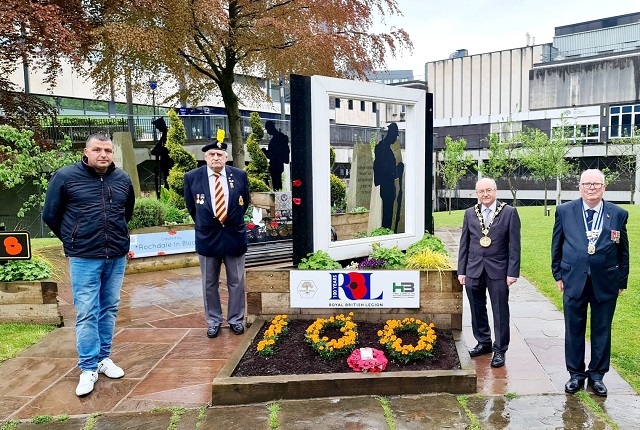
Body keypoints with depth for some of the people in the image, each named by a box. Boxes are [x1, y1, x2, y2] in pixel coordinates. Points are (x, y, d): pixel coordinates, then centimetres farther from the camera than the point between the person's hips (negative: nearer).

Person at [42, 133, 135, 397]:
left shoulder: (123, 179, 4)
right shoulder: (65, 177, -6)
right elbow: (50, 215, 4)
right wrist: (72, 241, 11)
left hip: (117, 257, 4)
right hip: (83, 258, -3)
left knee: (109, 309, 12)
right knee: (86, 313, -1)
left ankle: (103, 358, 26)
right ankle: (88, 368, 10)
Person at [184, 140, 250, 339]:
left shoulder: (240, 175, -3)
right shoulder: (192, 177, -4)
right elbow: (191, 207, 8)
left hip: (234, 236, 1)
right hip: (207, 237, 0)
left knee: (236, 282, 10)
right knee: (209, 284, 10)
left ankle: (236, 320, 25)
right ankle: (213, 321, 25)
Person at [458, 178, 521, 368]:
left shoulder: (509, 212, -2)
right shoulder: (470, 213, 7)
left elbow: (514, 245, -4)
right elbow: (464, 244, 9)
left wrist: (512, 272, -8)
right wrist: (461, 270, 6)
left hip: (498, 270, -3)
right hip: (474, 270, 4)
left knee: (500, 312, 3)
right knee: (477, 309, 13)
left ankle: (499, 350, 17)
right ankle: (483, 342, 31)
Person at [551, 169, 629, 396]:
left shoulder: (619, 214, 2)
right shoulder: (564, 211, 0)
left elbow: (623, 250, 7)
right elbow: (556, 245, 6)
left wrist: (622, 281, 6)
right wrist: (558, 274, 4)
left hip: (606, 283, 1)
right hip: (574, 281, 0)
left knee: (602, 331, 11)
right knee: (574, 330, 9)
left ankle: (597, 375, 27)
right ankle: (576, 374, 24)